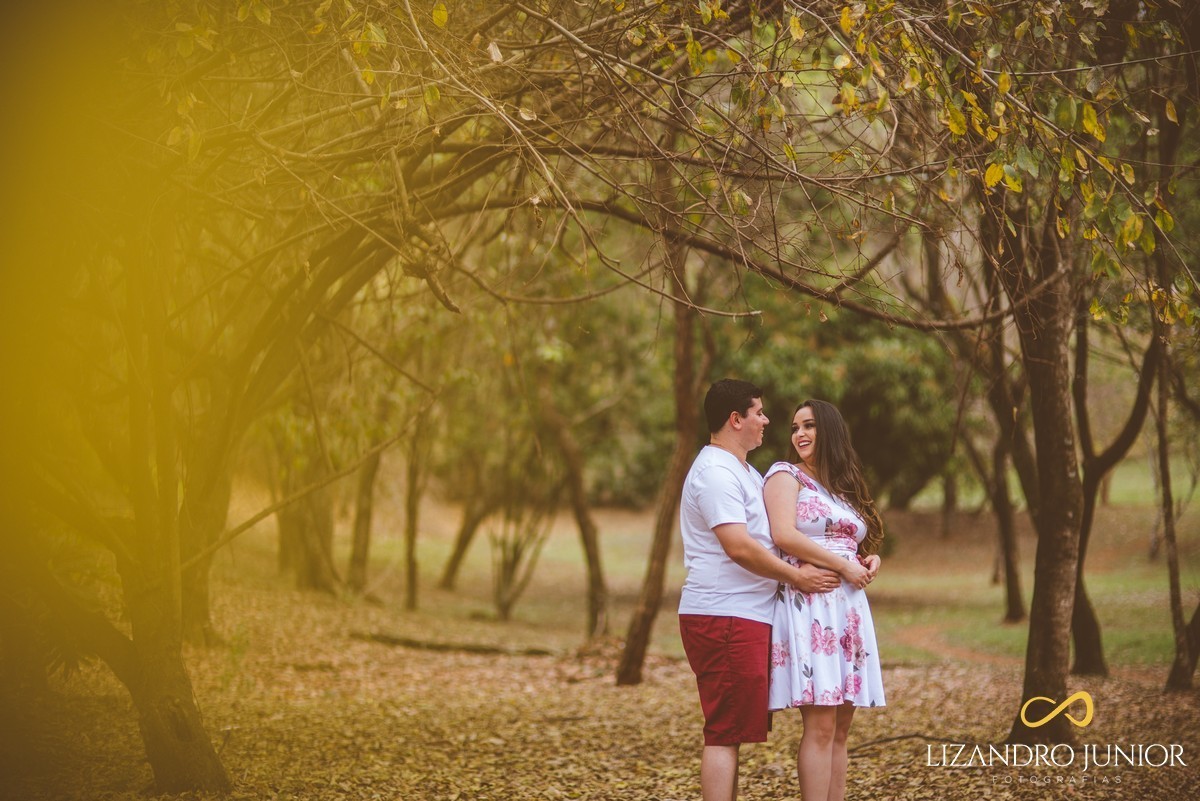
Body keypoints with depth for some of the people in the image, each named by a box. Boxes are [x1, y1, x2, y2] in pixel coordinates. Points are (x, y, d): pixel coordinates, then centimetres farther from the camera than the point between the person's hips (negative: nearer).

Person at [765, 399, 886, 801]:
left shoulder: (843, 488, 23)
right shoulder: (786, 475, 2)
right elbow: (784, 535, -13)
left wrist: (870, 560, 6)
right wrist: (844, 565, -12)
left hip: (847, 606, 7)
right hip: (808, 604, -7)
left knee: (840, 729, 4)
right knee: (820, 726, -13)